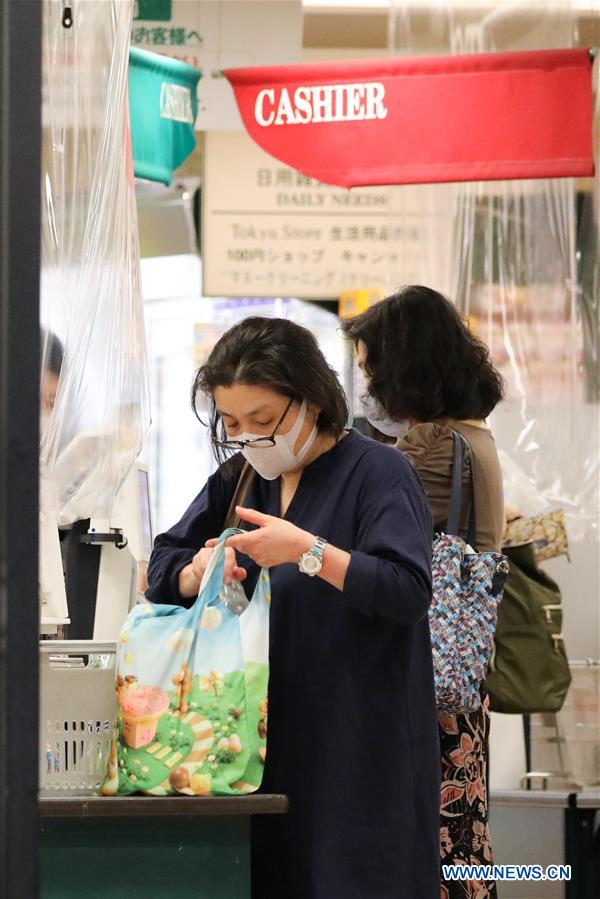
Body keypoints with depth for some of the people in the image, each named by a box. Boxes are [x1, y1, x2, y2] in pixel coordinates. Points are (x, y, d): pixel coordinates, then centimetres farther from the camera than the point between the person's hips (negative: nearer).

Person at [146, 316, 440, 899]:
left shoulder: (377, 473, -7)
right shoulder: (237, 481, 14)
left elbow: (410, 592, -17)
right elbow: (162, 570, 14)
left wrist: (308, 551, -26)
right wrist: (198, 573, -9)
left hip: (359, 738, -5)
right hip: (264, 735, 6)